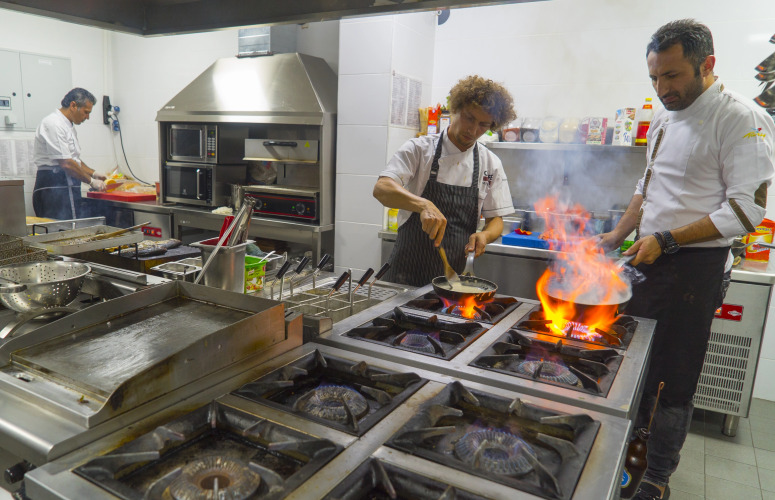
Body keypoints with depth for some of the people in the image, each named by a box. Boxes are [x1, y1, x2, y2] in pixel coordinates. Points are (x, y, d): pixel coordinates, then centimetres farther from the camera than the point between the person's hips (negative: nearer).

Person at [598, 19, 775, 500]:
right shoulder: (664, 119, 12)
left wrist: (665, 240, -20)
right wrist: (619, 235, 11)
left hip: (695, 267, -7)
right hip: (650, 261, 7)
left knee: (675, 379, 3)